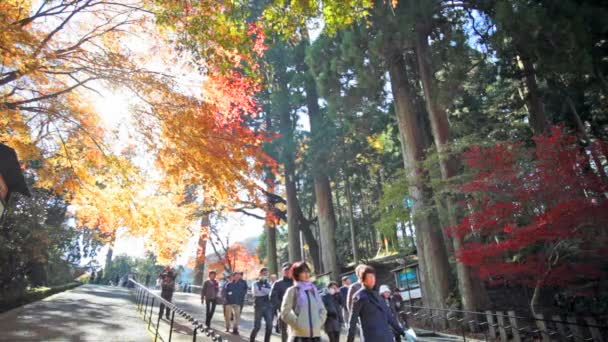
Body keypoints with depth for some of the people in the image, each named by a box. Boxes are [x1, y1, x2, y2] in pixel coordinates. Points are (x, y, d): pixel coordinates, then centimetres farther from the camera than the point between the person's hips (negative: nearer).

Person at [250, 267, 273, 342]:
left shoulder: (268, 284, 16)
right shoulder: (255, 283, 6)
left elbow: (270, 292, -2)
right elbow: (256, 293, -11)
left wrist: (261, 288, -9)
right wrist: (266, 292, -5)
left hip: (268, 307, 3)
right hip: (258, 307, -3)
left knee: (269, 326, -1)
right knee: (257, 326, -2)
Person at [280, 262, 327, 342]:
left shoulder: (314, 290, 14)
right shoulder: (292, 291, -3)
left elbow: (322, 310, 17)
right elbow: (285, 313, -8)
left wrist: (319, 323, 2)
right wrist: (298, 324, -13)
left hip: (315, 335, 5)